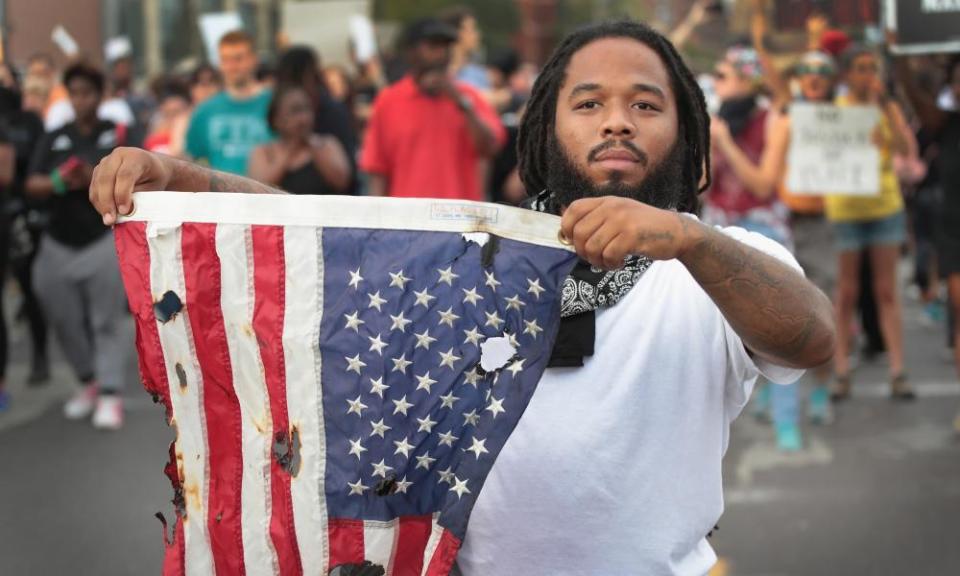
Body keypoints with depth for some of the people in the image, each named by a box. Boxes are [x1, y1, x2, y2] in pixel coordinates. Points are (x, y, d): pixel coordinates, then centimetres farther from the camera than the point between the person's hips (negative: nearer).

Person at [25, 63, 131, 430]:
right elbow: (33, 185, 1)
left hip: (105, 237, -4)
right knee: (66, 321, 8)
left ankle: (111, 394, -6)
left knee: (107, 320, -6)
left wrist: (95, 178, -22)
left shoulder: (117, 134, 0)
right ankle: (88, 382, 25)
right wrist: (59, 181, -19)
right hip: (59, 243, 4)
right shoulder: (54, 140, 9)